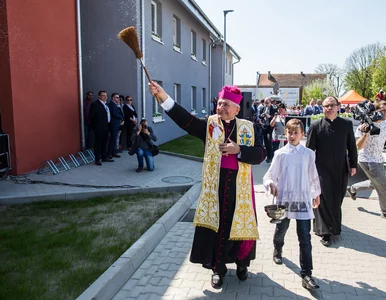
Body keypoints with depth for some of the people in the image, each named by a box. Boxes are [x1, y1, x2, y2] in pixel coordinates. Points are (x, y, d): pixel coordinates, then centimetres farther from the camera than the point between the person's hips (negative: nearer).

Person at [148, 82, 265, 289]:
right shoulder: (209, 125, 0)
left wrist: (238, 150, -19)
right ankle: (218, 269, 25)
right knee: (216, 226, 6)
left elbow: (260, 154, -3)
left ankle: (242, 263, 37)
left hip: (240, 187, 1)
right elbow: (185, 119, -16)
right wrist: (163, 96, -27)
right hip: (215, 185, -1)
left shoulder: (247, 127, 2)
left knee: (242, 225, 12)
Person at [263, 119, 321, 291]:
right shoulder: (280, 154, -3)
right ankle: (277, 250, 49)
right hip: (284, 198, 0)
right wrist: (270, 184, -23)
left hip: (303, 199, 0)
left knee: (305, 238, -2)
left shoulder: (308, 154, 0)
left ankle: (306, 274, 4)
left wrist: (316, 194, 19)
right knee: (281, 230, 18)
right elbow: (270, 174, -2)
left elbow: (313, 176, 10)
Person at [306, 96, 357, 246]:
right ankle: (325, 232, 7)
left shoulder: (347, 124, 2)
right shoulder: (316, 126, -5)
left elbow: (352, 146, 8)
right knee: (324, 200, -1)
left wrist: (353, 164, 7)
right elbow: (309, 149, -2)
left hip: (341, 169, 3)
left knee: (337, 199, 13)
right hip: (323, 169, -3)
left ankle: (334, 225, 34)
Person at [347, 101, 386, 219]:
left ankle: (352, 189, 44)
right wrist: (365, 133, -34)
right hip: (367, 160, -8)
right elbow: (359, 146, -20)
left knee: (375, 183, 23)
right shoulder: (365, 126, -18)